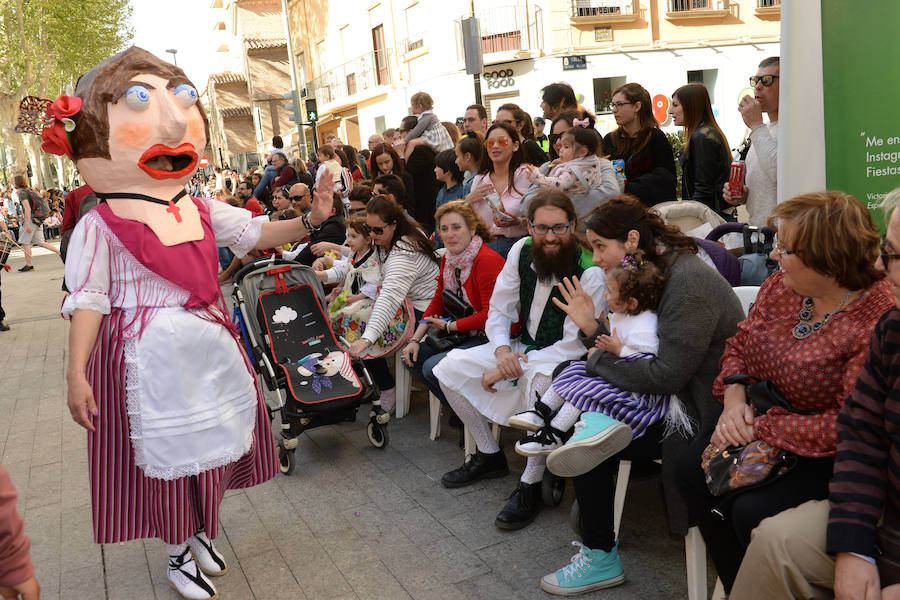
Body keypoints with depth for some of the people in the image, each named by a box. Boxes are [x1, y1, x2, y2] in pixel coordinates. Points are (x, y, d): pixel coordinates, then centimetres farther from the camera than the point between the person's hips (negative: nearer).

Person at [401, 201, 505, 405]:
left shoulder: (488, 261, -21)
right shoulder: (448, 258, 6)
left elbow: (490, 316, -23)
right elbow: (437, 301, 11)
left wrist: (449, 326, -14)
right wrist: (415, 340, 2)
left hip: (488, 338, -9)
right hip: (461, 335, 9)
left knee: (433, 367, -22)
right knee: (411, 356, 2)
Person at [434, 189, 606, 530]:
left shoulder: (590, 272, -23)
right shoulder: (522, 251, -6)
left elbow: (575, 345, -23)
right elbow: (498, 312, 3)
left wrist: (515, 366, -24)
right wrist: (503, 352, -17)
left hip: (564, 360, -7)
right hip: (523, 348, 7)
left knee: (539, 381, -40)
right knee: (451, 367, -4)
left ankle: (531, 484, -21)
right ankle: (489, 455, 12)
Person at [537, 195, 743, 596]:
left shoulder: (688, 281, -22)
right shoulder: (660, 275, 9)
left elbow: (667, 375, -27)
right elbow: (637, 355, 9)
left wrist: (597, 362, -14)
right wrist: (591, 328, -5)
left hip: (701, 415, -10)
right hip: (678, 400, 10)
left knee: (586, 440, -14)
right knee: (586, 420, 6)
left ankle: (600, 558, 5)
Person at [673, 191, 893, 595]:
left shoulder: (879, 322, -25)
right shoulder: (782, 284, -3)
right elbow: (739, 346, 9)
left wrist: (759, 428, -23)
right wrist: (733, 397, -11)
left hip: (834, 456, -7)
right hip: (766, 417, 7)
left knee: (753, 512, -25)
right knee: (692, 469, -9)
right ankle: (737, 588, 10)